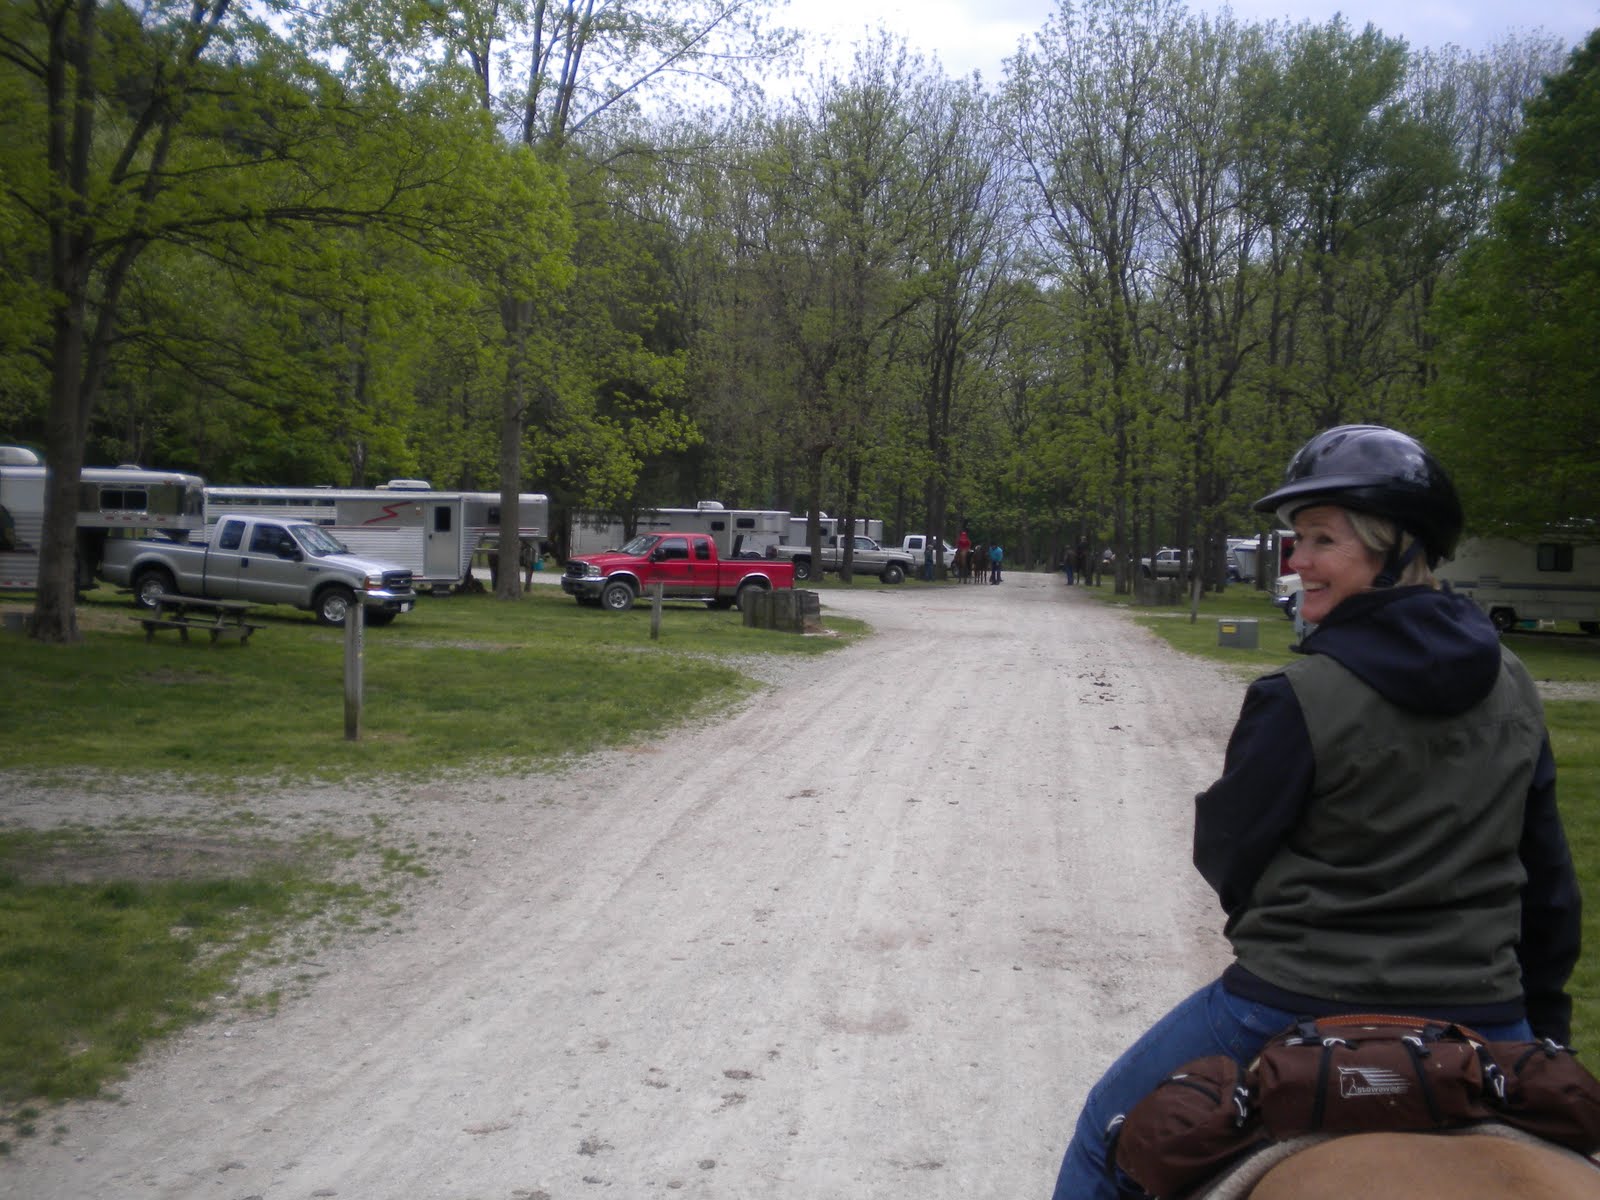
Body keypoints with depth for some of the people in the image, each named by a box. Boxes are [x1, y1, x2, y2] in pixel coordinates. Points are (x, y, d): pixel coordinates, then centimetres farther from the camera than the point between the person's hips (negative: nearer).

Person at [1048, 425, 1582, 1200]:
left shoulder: (1303, 699, -18)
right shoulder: (1513, 689, 1)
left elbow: (1224, 856, -9)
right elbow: (1549, 882, 9)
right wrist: (1545, 1019, 20)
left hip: (1297, 1007, -5)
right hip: (1482, 1014, 5)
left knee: (1108, 1135, 16)